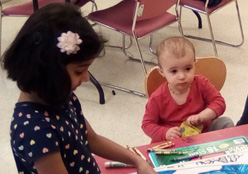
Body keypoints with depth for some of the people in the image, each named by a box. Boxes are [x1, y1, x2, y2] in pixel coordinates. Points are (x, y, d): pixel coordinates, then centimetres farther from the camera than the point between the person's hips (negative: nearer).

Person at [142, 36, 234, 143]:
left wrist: (201, 116, -26)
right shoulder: (158, 98, -14)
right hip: (173, 143, -2)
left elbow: (219, 102, -8)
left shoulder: (201, 84, -9)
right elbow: (147, 124, -7)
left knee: (225, 122, -14)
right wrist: (165, 133, -28)